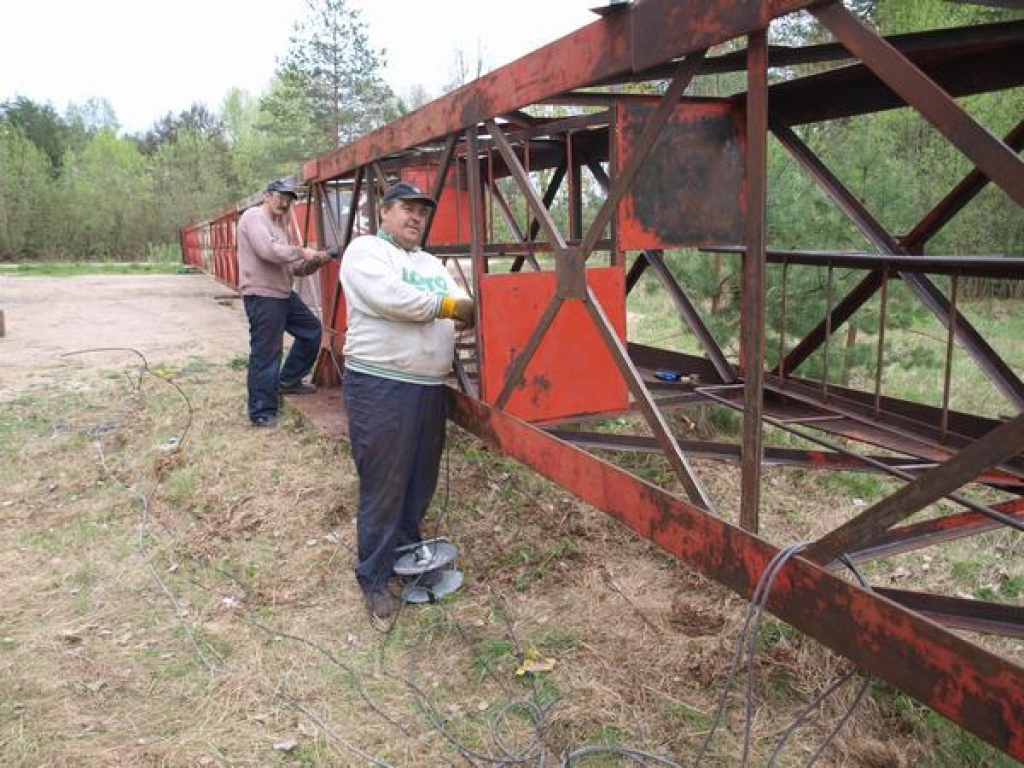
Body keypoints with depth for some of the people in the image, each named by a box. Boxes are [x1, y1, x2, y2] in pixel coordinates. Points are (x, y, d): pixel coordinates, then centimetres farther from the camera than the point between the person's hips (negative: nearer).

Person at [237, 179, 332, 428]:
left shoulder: (278, 225, 21)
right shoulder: (254, 217, -9)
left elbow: (290, 266, 18)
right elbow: (267, 250, -26)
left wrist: (313, 263, 0)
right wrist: (302, 251, -18)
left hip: (283, 293, 10)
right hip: (262, 296, -10)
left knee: (312, 329, 19)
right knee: (266, 354, -5)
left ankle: (288, 381, 30)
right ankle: (262, 412, 4)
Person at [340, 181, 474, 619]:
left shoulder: (431, 263, 22)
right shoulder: (365, 250, -2)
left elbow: (460, 309, 12)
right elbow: (391, 297, -19)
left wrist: (475, 311, -12)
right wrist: (450, 306, -11)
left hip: (429, 387, 8)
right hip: (379, 386, -7)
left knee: (421, 480, 15)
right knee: (383, 485, -2)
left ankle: (406, 552, 35)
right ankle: (373, 578, 12)